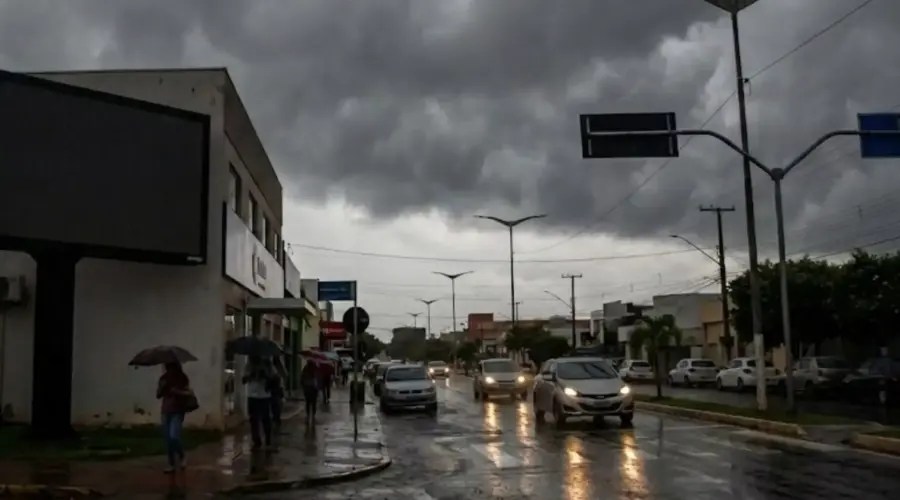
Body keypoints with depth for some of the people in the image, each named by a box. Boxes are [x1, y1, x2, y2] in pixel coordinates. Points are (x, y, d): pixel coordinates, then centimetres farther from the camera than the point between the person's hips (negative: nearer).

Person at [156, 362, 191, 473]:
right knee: (167, 439, 5)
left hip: (178, 411, -4)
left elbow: (189, 393, -10)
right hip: (165, 411, 4)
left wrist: (175, 391, -21)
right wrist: (163, 387, -14)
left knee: (174, 436, -19)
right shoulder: (163, 378, 6)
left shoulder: (182, 378, -3)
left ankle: (181, 456, 7)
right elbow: (158, 395, 3)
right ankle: (172, 465, 15)